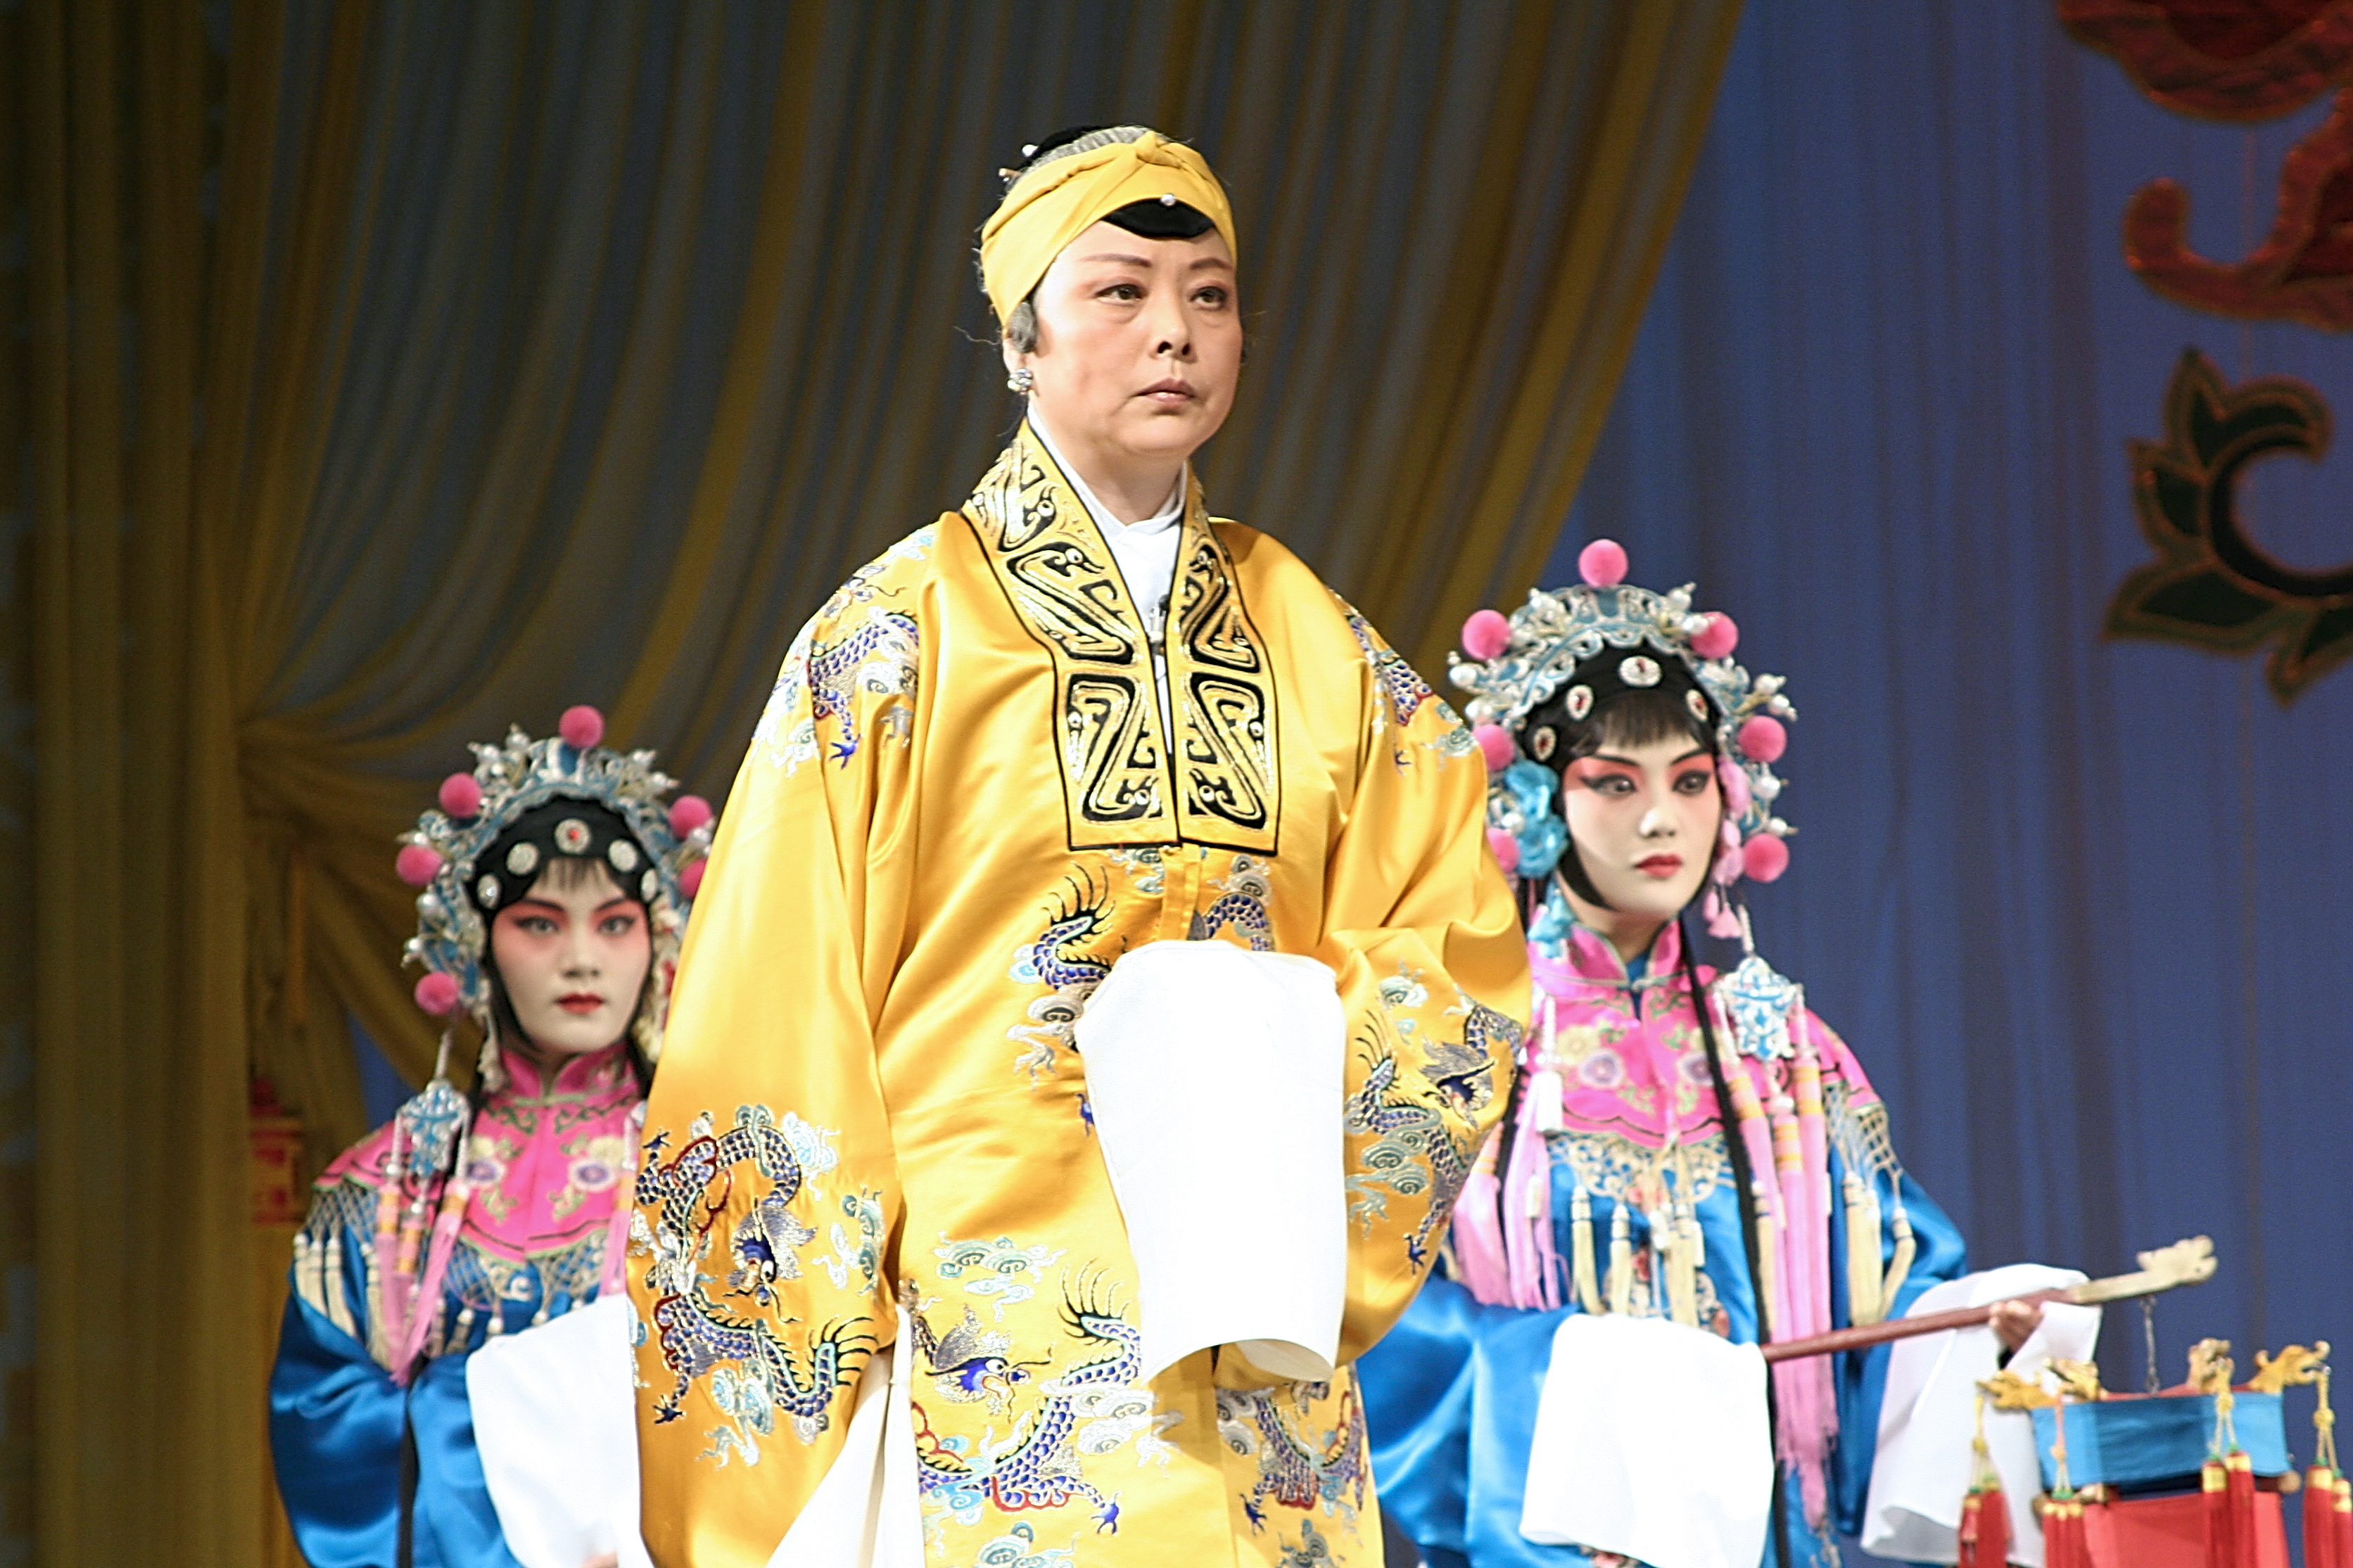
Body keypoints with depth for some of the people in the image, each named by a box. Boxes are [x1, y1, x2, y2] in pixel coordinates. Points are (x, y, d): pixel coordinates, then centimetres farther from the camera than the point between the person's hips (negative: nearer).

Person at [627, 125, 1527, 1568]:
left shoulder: (1316, 648, 11)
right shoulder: (898, 636, -1)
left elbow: (1457, 945, 10)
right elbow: (780, 1015, -4)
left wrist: (1287, 1057, -9)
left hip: (1260, 1328, 4)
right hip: (991, 1334, -3)